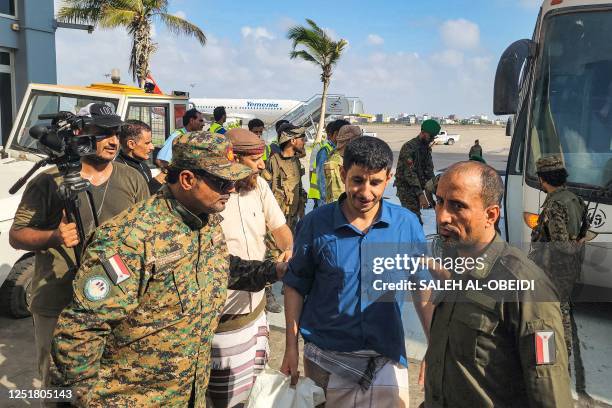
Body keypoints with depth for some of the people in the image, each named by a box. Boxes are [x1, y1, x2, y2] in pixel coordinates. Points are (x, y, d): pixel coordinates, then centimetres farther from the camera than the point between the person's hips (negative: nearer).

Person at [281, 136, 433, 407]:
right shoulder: (315, 223, -10)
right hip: (326, 358, 0)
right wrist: (291, 348, -2)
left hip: (387, 357, 1)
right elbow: (296, 286, -1)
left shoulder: (406, 224, -7)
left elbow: (422, 288, 1)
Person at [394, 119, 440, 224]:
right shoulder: (409, 147, -18)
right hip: (406, 189, -9)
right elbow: (410, 173, -24)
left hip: (417, 188, 9)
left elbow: (429, 169, 12)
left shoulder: (427, 147, 9)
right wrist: (421, 194, -29)